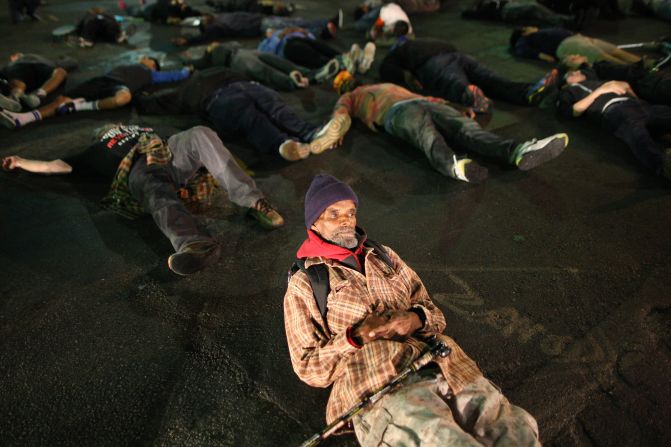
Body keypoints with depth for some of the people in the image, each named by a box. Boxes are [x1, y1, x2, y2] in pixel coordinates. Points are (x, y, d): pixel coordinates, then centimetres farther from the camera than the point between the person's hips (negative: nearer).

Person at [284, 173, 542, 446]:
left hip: (444, 368, 4)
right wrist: (355, 337, -11)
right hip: (377, 392, -3)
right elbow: (310, 368, 5)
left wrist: (415, 319, -5)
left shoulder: (384, 256, 20)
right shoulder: (303, 286, 8)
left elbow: (434, 313, 18)